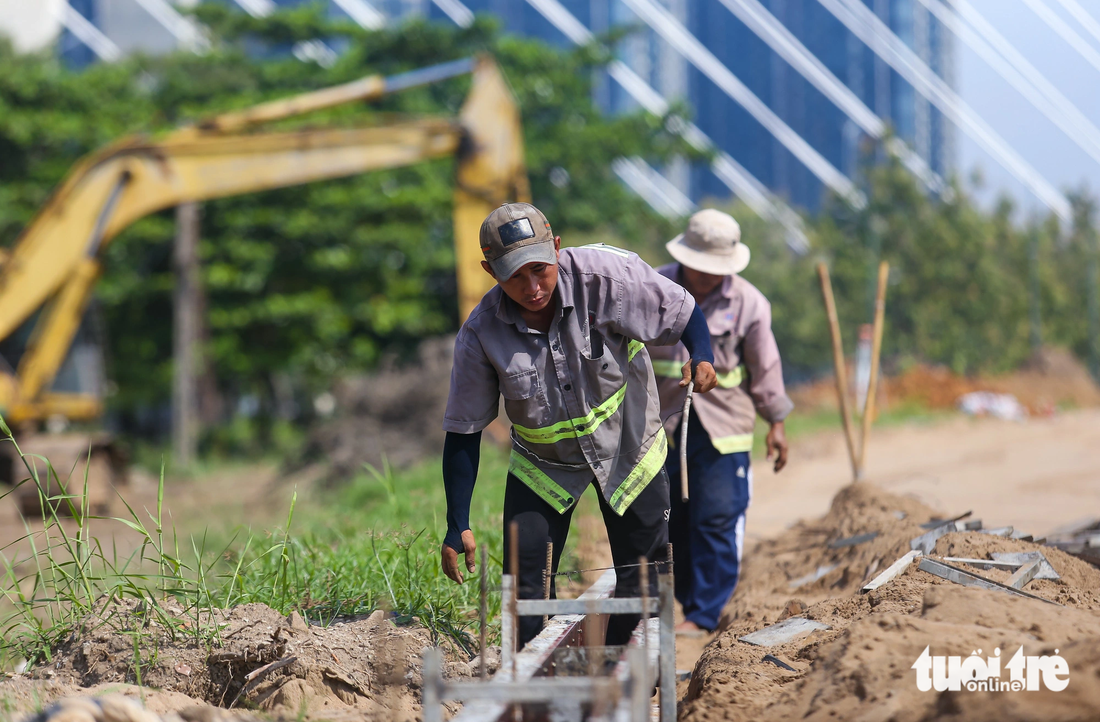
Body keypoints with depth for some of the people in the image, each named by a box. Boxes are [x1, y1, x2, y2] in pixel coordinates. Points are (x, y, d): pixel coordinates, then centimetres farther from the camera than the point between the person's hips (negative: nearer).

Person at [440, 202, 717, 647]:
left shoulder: (603, 274, -26)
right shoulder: (481, 334, -21)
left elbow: (682, 313, -13)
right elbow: (463, 431, -11)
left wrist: (702, 358, -35)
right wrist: (458, 527, -12)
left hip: (628, 445, 0)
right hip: (542, 465, 0)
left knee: (645, 584, 5)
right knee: (525, 592, -8)